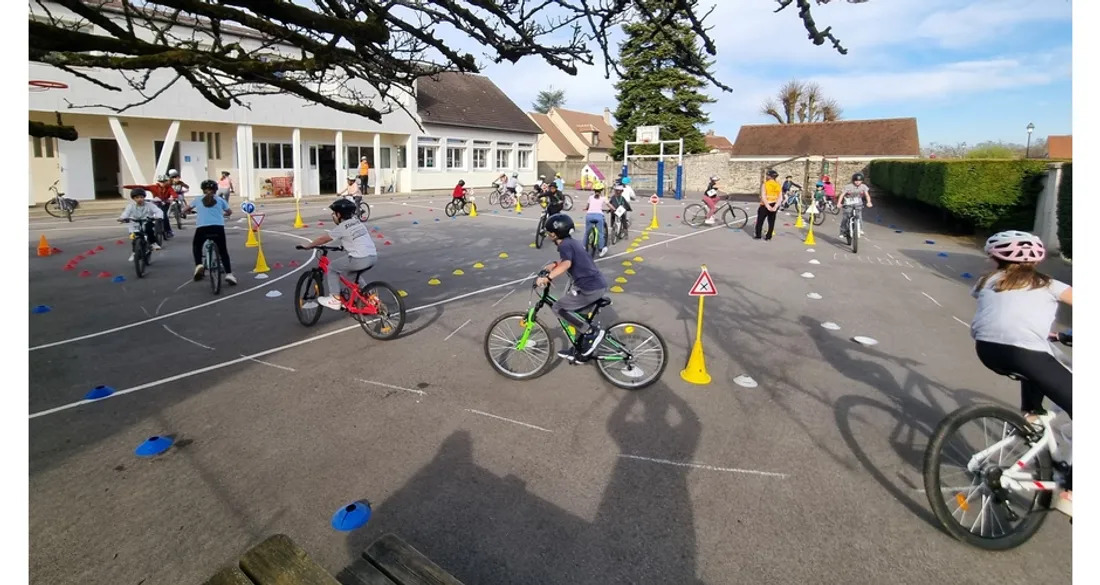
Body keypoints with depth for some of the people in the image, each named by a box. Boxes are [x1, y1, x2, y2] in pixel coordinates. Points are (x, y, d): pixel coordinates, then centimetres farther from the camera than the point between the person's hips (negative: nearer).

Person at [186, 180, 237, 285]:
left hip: (202, 227, 0)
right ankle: (229, 274, -1)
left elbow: (187, 209, 28)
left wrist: (191, 210, 50)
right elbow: (229, 212, 27)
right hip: (218, 227, 0)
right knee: (223, 250, 12)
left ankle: (199, 265, 5)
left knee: (196, 245, 27)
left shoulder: (199, 199, 19)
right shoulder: (219, 199, 18)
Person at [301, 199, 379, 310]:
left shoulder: (341, 228, -2)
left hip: (360, 259, -8)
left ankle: (335, 299, 10)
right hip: (373, 257, 8)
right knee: (349, 271, 31)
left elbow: (323, 239, 7)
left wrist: (308, 246, 21)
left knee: (332, 267, 11)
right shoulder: (358, 222, 18)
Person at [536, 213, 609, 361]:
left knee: (559, 307, -3)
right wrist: (554, 265, 25)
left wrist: (547, 278, -36)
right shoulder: (572, 242, 19)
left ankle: (592, 332, -5)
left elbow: (566, 264, -30)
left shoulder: (564, 245, -11)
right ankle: (579, 352, 30)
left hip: (589, 288, -10)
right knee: (580, 316, 21)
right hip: (599, 285, 10)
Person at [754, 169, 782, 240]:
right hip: (774, 206, 4)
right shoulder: (778, 185, 3)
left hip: (765, 205, -4)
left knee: (760, 220, 9)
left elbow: (763, 196, -19)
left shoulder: (765, 184, -10)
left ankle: (758, 235, 13)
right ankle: (768, 236, 13)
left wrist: (768, 206, -18)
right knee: (771, 221, 11)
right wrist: (775, 206, -11)